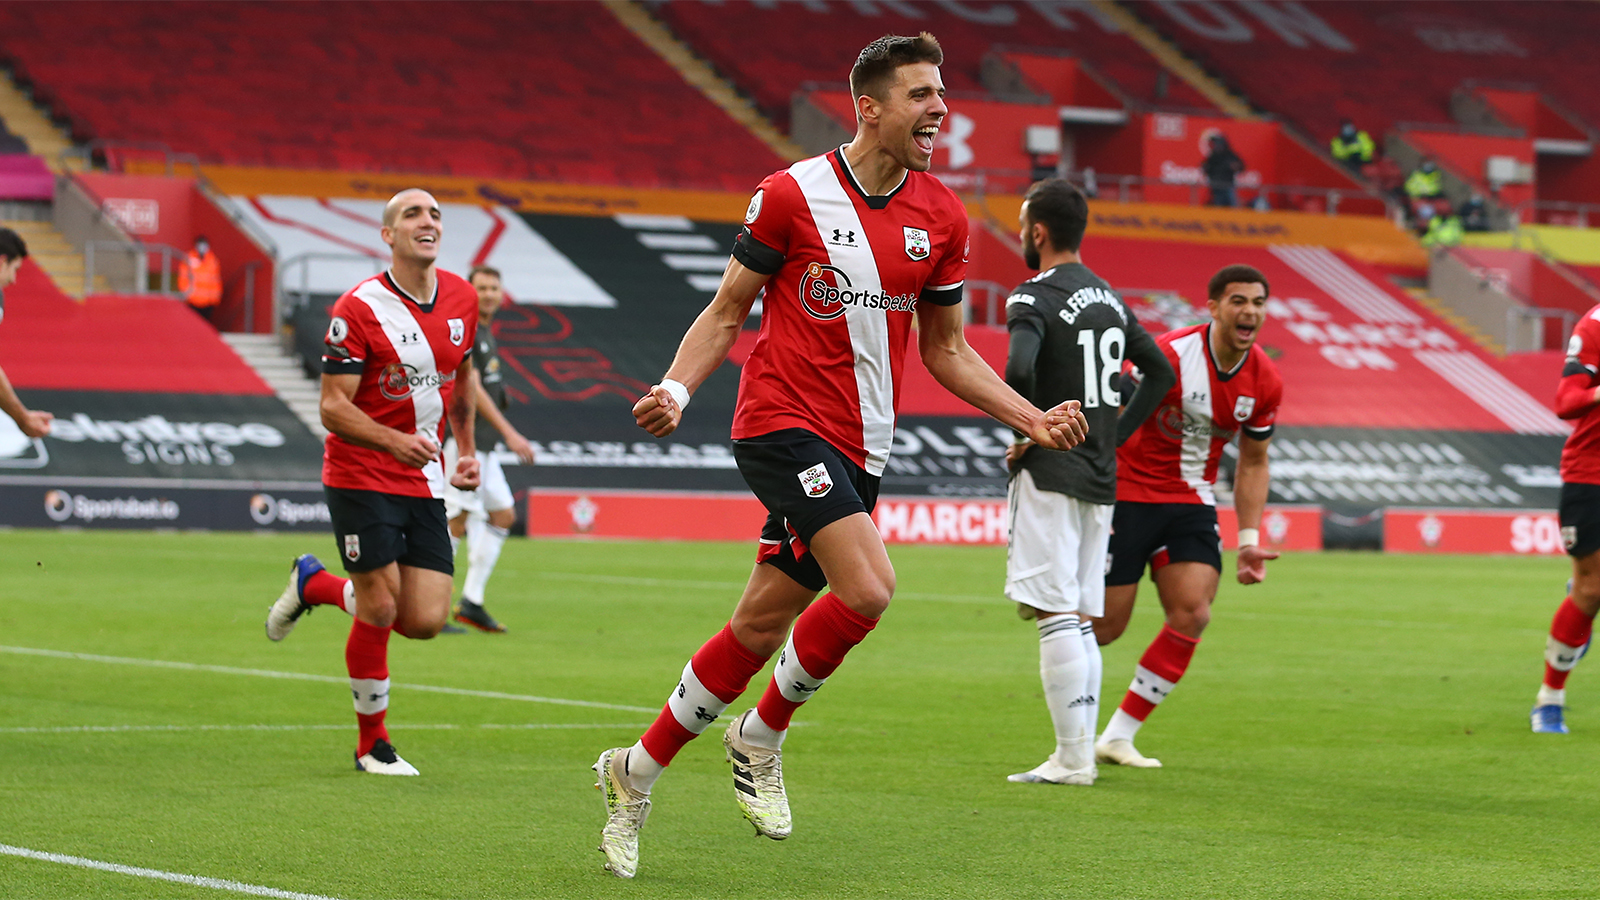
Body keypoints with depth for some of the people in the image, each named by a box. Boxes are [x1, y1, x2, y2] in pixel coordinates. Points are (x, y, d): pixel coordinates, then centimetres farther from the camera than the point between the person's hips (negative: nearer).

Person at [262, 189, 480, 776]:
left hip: (424, 483, 5)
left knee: (426, 621, -2)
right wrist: (394, 441, -30)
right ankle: (371, 744, 13)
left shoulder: (462, 299, 3)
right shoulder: (359, 309, -14)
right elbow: (334, 407, -16)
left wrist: (467, 448, 18)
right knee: (380, 609, -7)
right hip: (361, 478, -5)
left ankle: (315, 585, 26)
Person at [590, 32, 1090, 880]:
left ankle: (636, 771, 23)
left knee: (760, 628, 7)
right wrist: (675, 388, -15)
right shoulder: (793, 194, -7)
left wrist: (1034, 420, 5)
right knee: (867, 588, -23)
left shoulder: (941, 218, 6)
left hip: (857, 448, 6)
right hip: (781, 421, -6)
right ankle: (762, 737, 0)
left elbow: (945, 349, 15)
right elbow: (727, 310, 1)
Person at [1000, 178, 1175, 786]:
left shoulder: (1033, 298, -10)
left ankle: (1073, 759, -10)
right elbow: (1161, 372, 20)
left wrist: (1027, 432, -12)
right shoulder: (1110, 299, 15)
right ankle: (1080, 753, 10)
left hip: (1049, 477, -8)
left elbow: (1018, 370, -28)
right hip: (1100, 479, 8)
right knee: (1080, 618, 11)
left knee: (1056, 615, -7)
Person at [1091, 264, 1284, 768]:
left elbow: (1253, 463, 11)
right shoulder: (1170, 355, -19)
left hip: (1191, 503, 4)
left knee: (1192, 615, -14)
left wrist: (1248, 539, 5)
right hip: (1128, 495, -4)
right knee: (1105, 625, -3)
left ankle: (1118, 737, -3)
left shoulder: (1265, 382, -2)